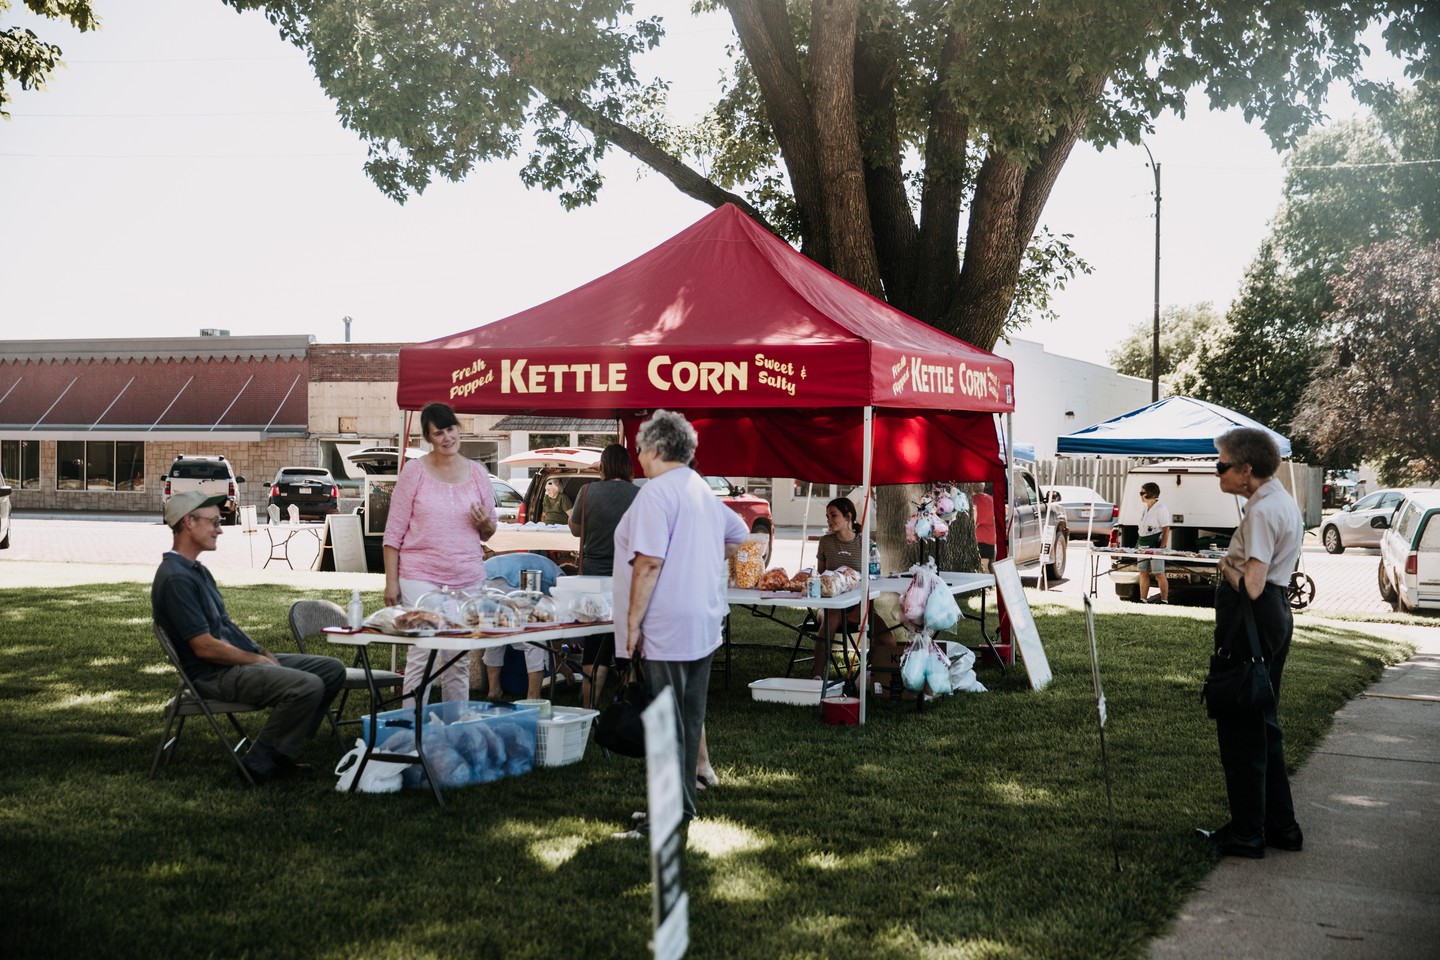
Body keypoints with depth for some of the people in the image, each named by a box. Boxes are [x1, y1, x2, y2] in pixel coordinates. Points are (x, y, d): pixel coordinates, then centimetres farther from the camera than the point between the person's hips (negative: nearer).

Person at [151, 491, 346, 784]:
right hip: (215, 675, -10)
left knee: (332, 670, 4)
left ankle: (279, 751, 8)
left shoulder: (196, 570, 17)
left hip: (243, 659, 10)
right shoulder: (175, 578, -17)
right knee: (307, 686, -29)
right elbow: (205, 647, -20)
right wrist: (257, 659, -10)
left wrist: (264, 654, 7)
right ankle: (259, 765, -11)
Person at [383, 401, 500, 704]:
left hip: (467, 577, 4)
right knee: (421, 656, -8)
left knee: (460, 660, 8)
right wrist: (391, 580, -6)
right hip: (420, 577, -3)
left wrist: (484, 523, -7)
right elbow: (394, 531, -1)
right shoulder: (415, 471, -1)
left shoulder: (477, 473, 9)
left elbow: (489, 531, 17)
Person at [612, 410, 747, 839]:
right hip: (704, 624, 9)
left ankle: (672, 814, 0)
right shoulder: (704, 490, 14)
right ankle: (685, 800, 23)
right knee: (690, 718, 14)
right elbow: (737, 535, 29)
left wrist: (633, 622, -17)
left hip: (666, 629, -9)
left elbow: (649, 561, -21)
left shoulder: (656, 493, -14)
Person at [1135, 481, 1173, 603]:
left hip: (1155, 545, -8)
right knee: (1143, 573, 8)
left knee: (1159, 574, -4)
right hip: (1143, 545, 8)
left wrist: (1161, 548, -19)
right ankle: (1143, 600, 12)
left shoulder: (1161, 509, -10)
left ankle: (1164, 600, 1)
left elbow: (1166, 531, -13)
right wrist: (1138, 545, 14)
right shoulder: (1144, 509, 15)